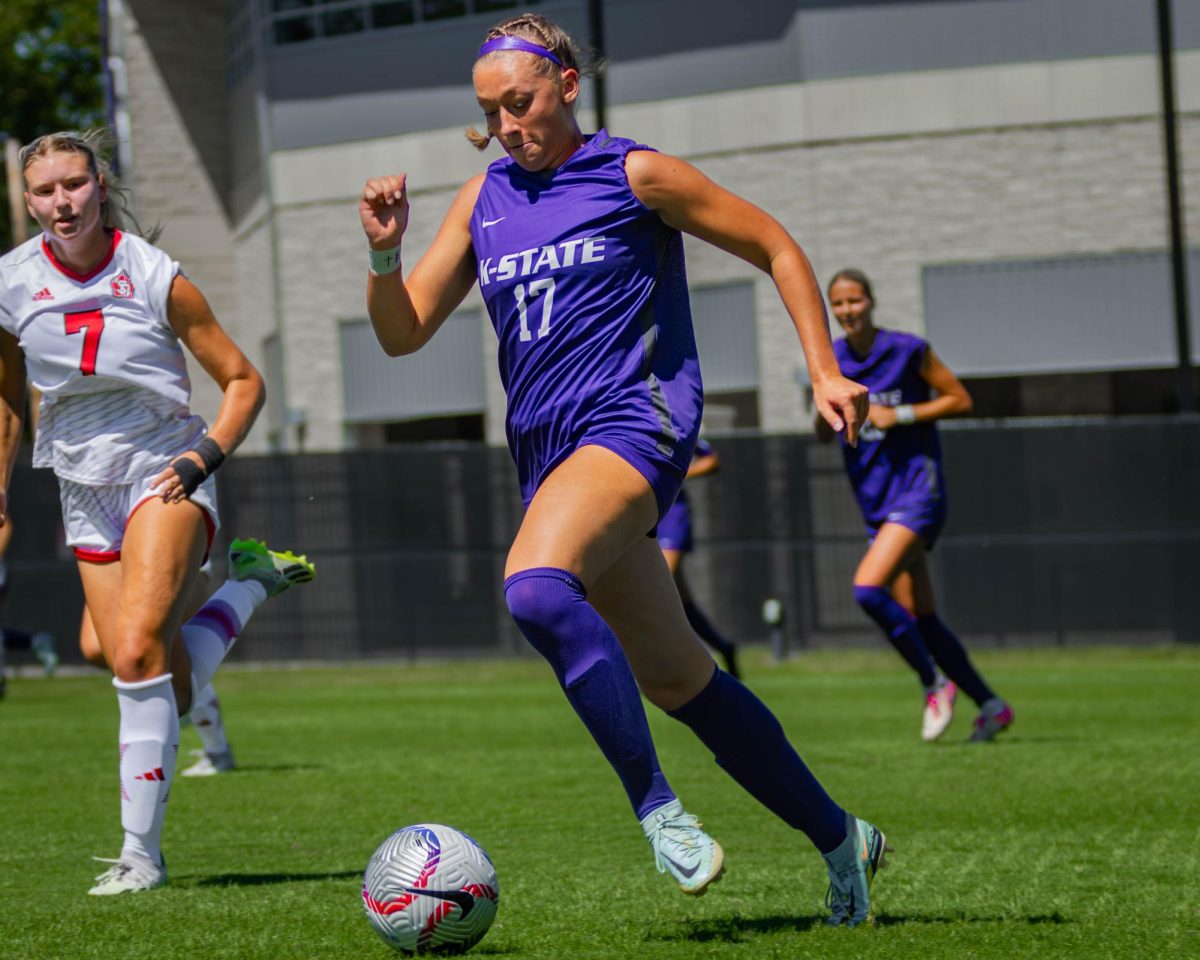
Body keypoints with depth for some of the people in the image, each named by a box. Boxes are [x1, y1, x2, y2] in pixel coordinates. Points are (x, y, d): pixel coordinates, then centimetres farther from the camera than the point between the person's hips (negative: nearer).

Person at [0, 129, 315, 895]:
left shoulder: (155, 276, -11)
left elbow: (243, 380, -3)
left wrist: (207, 456, -17)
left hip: (164, 474, -4)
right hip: (86, 492, 4)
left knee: (137, 650, -26)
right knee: (165, 695, 2)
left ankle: (141, 852, -18)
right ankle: (252, 581, 32)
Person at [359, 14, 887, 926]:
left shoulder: (635, 175, -2)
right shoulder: (484, 200, 14)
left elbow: (776, 247, 5)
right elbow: (403, 333, 13)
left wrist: (826, 373, -1)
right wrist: (385, 252, -6)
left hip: (636, 420, -7)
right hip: (548, 451, 7)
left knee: (535, 588, -34)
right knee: (677, 679, 9)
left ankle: (657, 807, -27)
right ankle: (839, 837, 23)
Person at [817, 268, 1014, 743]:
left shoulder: (908, 350, -8)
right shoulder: (830, 360, 7)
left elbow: (960, 399, -2)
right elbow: (823, 435, 13)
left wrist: (900, 415, -13)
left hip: (917, 486, -6)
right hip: (876, 501, 6)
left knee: (868, 588, -24)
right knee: (919, 617, 5)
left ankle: (934, 682, -5)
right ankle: (991, 706, 17)